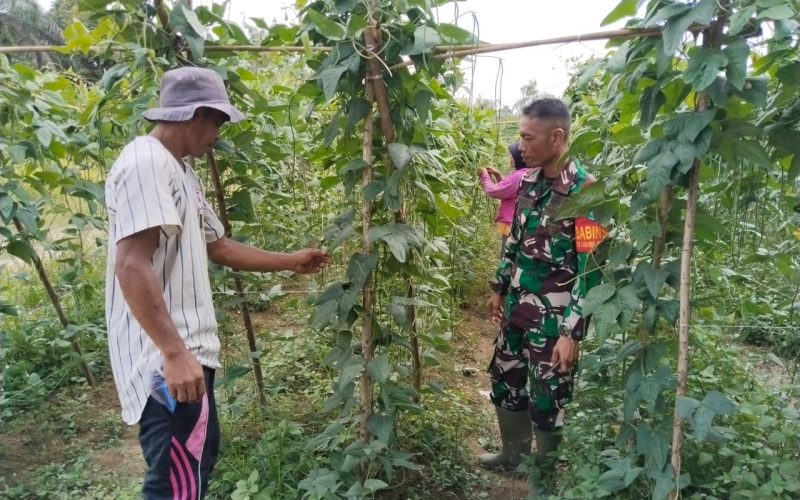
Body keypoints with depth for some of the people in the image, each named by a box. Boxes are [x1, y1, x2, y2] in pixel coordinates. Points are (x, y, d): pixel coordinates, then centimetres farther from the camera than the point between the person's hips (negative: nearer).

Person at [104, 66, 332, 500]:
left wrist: (291, 262, 23)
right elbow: (131, 266, -25)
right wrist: (174, 353, -29)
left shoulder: (179, 171, 16)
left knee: (199, 457, 23)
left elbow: (218, 247, 21)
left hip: (188, 348, 11)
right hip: (166, 357, -11)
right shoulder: (145, 163, -16)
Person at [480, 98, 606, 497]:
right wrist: (499, 287, 18)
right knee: (504, 382, 19)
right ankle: (514, 453, 43)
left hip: (553, 318, -7)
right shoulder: (529, 182, 4)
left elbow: (591, 270, -20)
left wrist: (571, 332, -21)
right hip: (517, 308, 7)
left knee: (547, 401, 7)